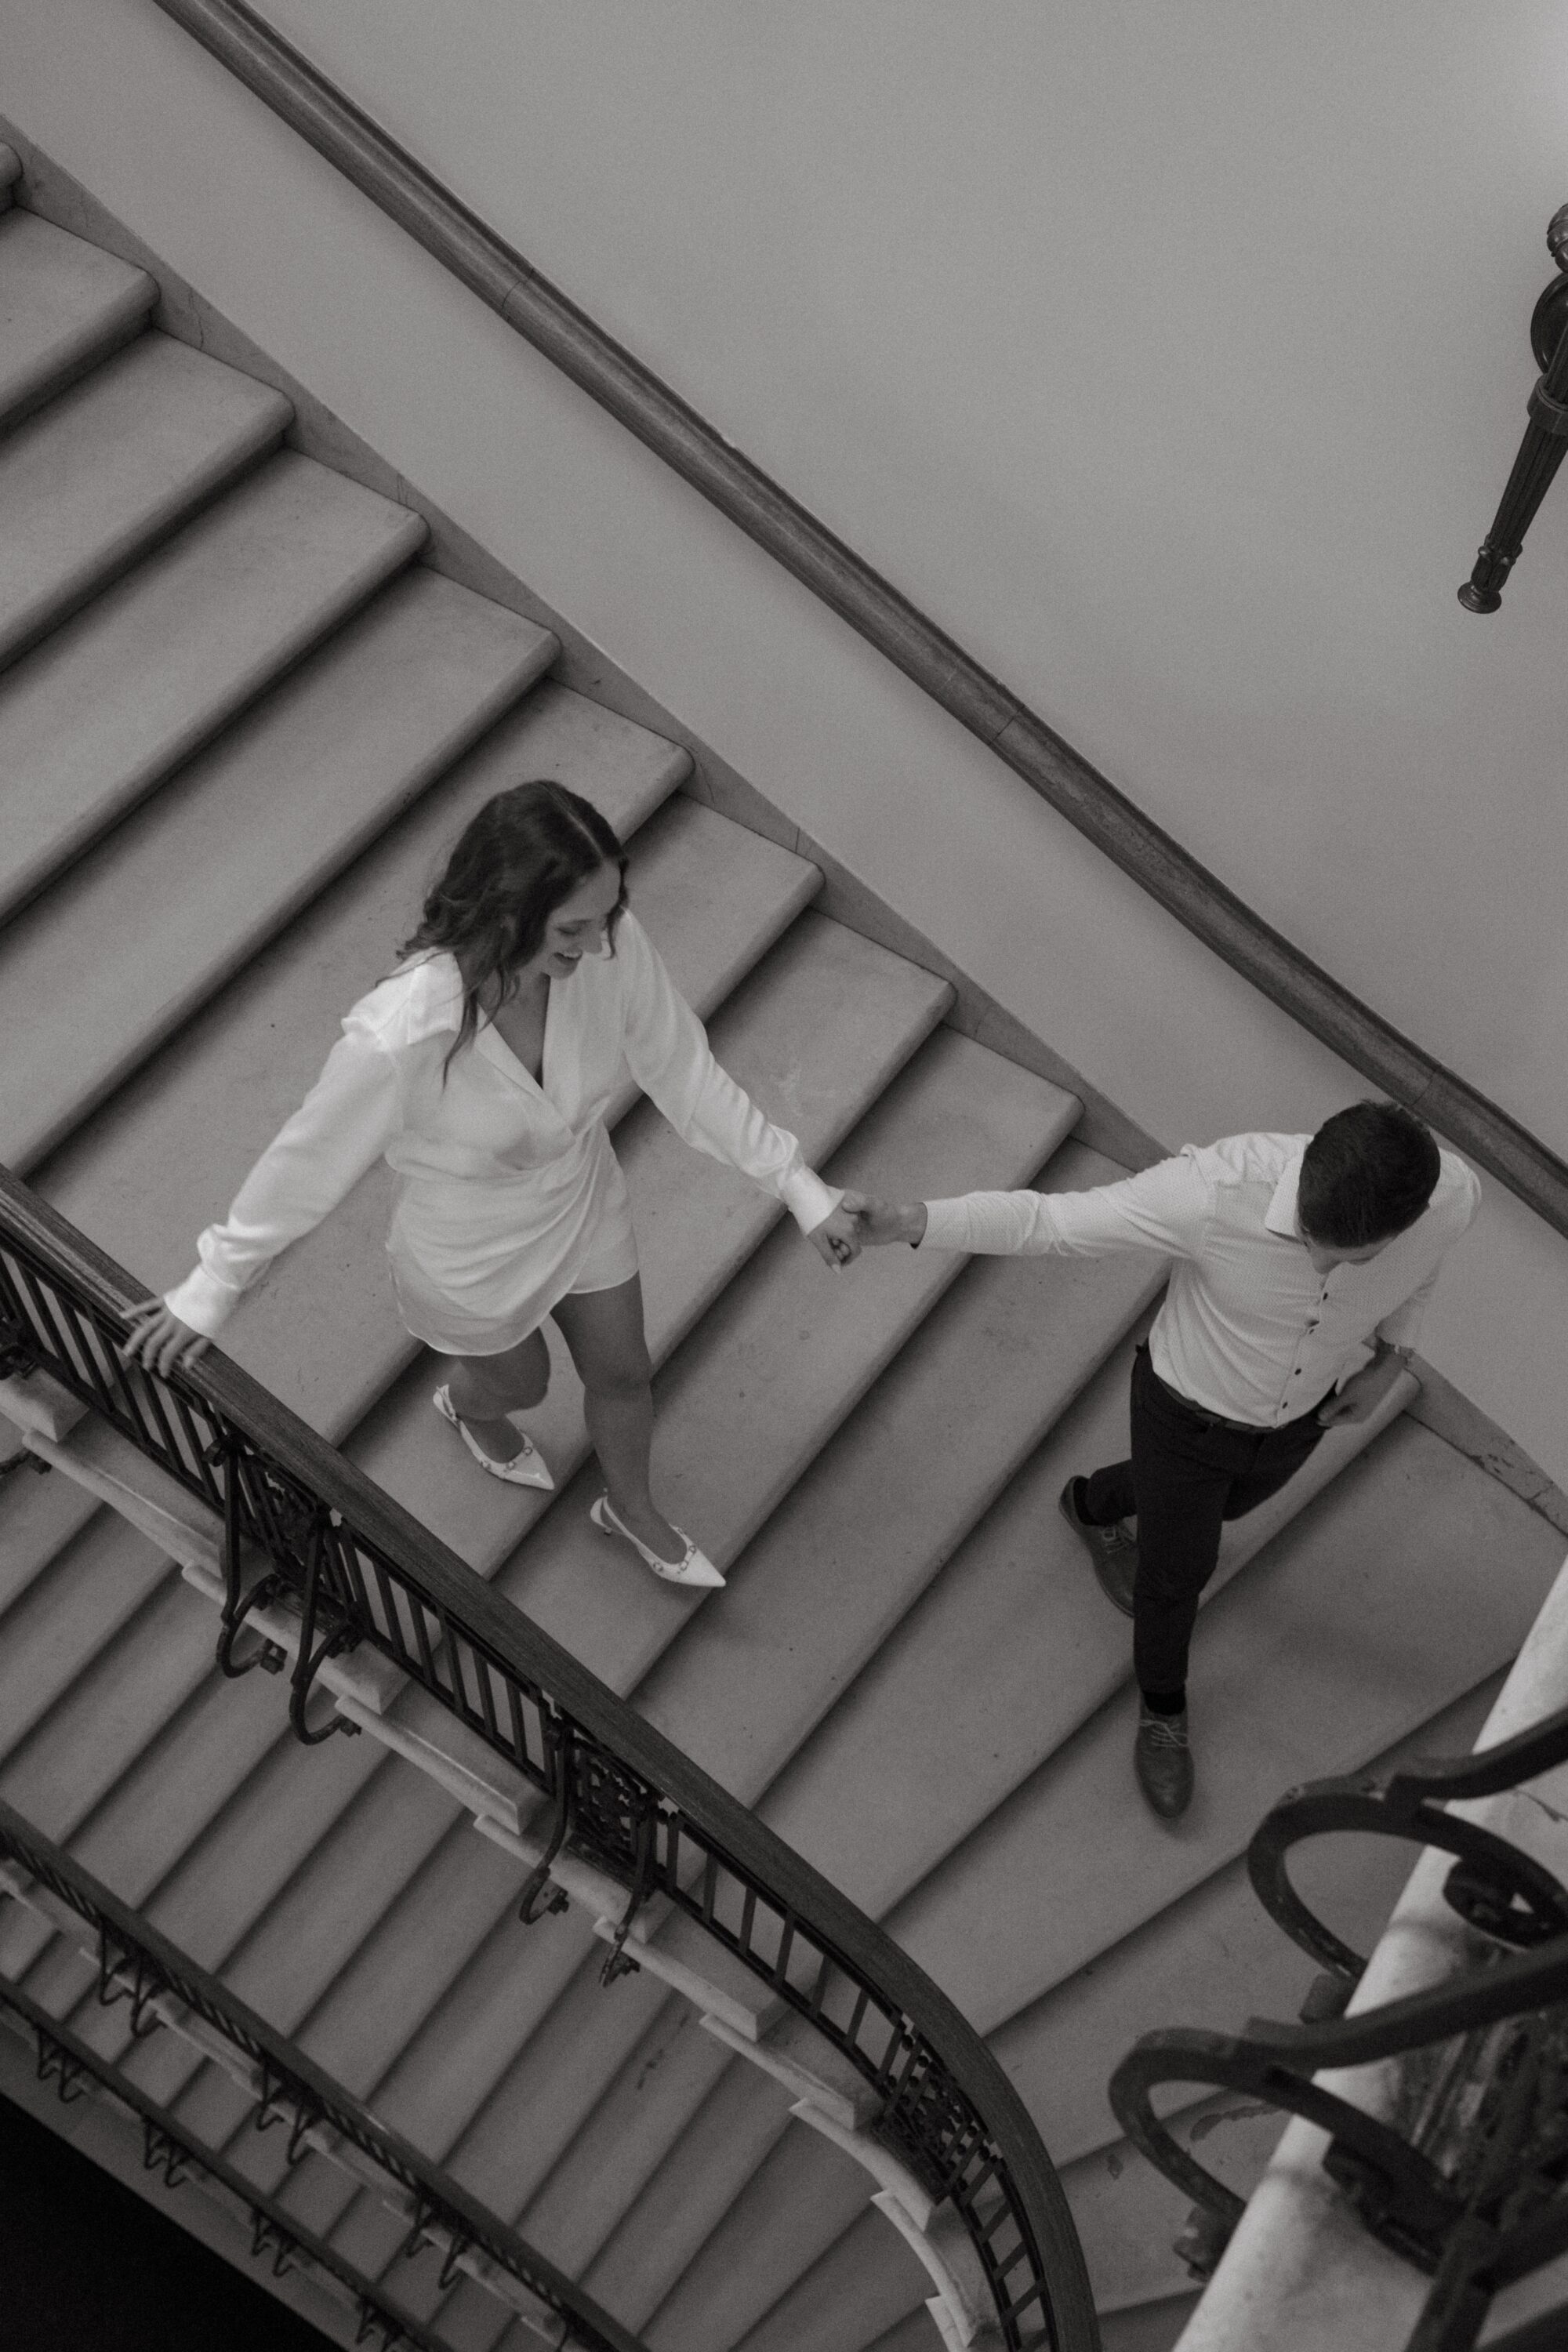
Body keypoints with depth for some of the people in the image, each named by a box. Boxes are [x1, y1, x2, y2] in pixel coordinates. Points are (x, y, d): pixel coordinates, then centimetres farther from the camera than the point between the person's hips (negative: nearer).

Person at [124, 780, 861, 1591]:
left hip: (585, 1209, 4)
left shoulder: (610, 947, -31)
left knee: (623, 1375, 27)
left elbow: (686, 1072, -14)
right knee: (518, 1382, 29)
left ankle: (631, 1508, 62)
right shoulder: (400, 1037, -43)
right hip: (472, 1258, -3)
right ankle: (467, 1405, 70)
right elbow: (304, 1162, -26)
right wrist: (209, 1293, -12)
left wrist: (801, 1188, -10)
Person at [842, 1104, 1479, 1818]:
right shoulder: (1216, 1190, -43)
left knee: (1219, 1507, 35)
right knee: (1178, 1572, 21)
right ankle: (1163, 1707, 54)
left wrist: (1391, 1356, -6)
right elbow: (1047, 1219, -33)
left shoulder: (1450, 1195, -31)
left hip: (1302, 1413, 4)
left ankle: (1095, 1506, 68)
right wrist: (902, 1222, -44)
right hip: (1188, 1410, -4)